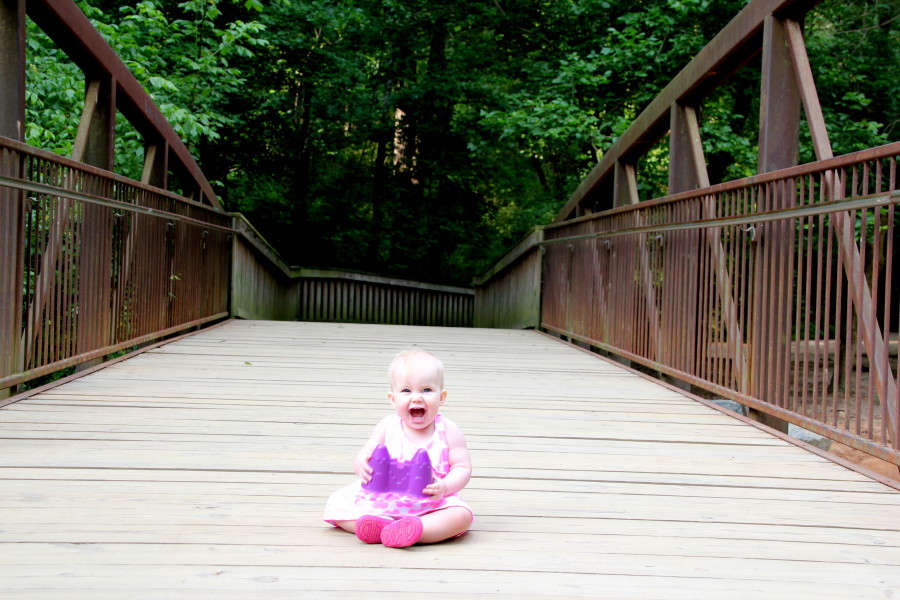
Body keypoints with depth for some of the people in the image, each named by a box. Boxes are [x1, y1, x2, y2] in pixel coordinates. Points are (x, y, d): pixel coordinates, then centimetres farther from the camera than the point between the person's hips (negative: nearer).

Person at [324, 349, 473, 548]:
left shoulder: (448, 430, -6)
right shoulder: (387, 426, -3)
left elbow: (462, 468, -5)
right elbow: (364, 455, -2)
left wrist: (445, 487, -26)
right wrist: (363, 466, -28)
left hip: (431, 504, -1)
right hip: (383, 498, 2)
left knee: (462, 515, -30)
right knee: (336, 504, -13)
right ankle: (376, 524, -33)